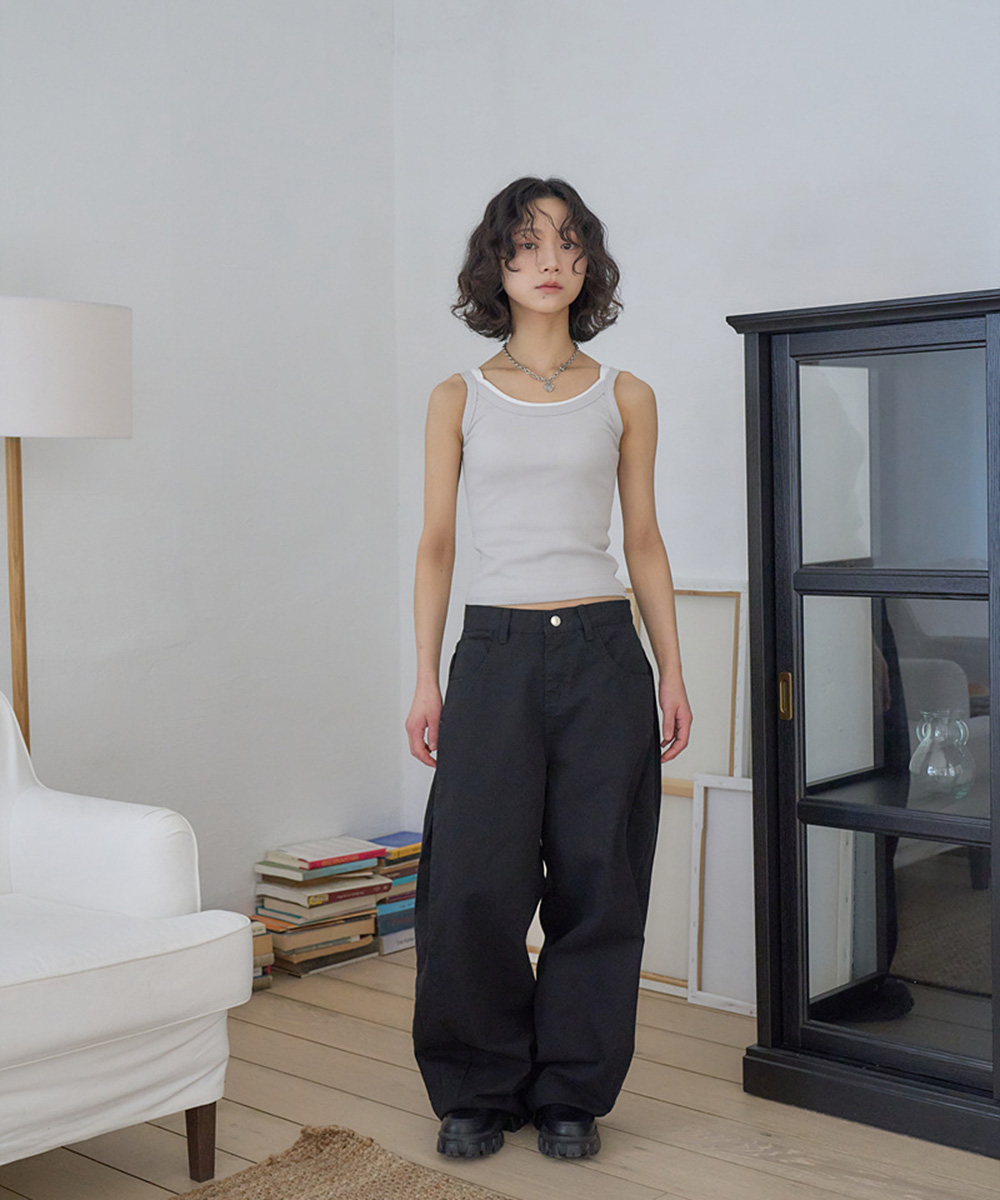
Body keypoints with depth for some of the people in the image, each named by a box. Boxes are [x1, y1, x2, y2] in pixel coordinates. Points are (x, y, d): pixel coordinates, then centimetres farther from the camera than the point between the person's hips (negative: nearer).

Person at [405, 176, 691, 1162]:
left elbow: (644, 542, 11)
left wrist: (672, 671, 6)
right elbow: (436, 543, 7)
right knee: (474, 884, -3)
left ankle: (570, 1092, 21)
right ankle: (478, 1091, 17)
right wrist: (425, 679, 2)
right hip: (495, 651, 0)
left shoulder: (624, 398, 8)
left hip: (602, 651, 1)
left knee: (596, 882, 4)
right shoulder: (459, 400, 7)